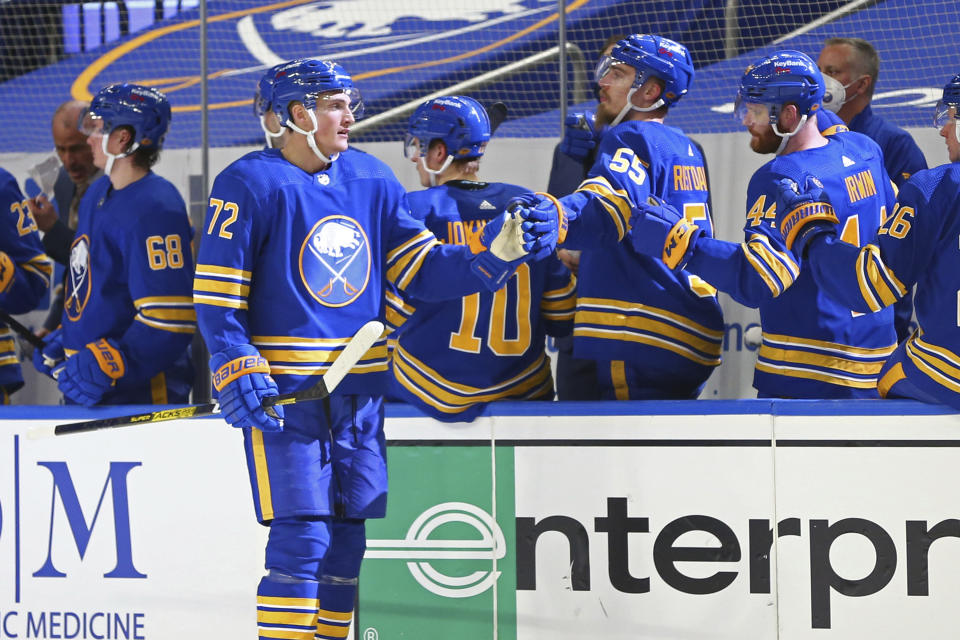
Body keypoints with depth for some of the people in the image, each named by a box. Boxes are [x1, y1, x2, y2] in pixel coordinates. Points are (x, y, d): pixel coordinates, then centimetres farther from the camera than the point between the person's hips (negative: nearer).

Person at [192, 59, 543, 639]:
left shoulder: (371, 179, 10)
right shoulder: (250, 183, -7)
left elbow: (420, 269, 9)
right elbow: (216, 292, -8)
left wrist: (494, 257, -6)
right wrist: (238, 374, -18)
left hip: (360, 387, 6)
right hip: (283, 387, -6)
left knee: (347, 537, 8)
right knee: (301, 537, -12)